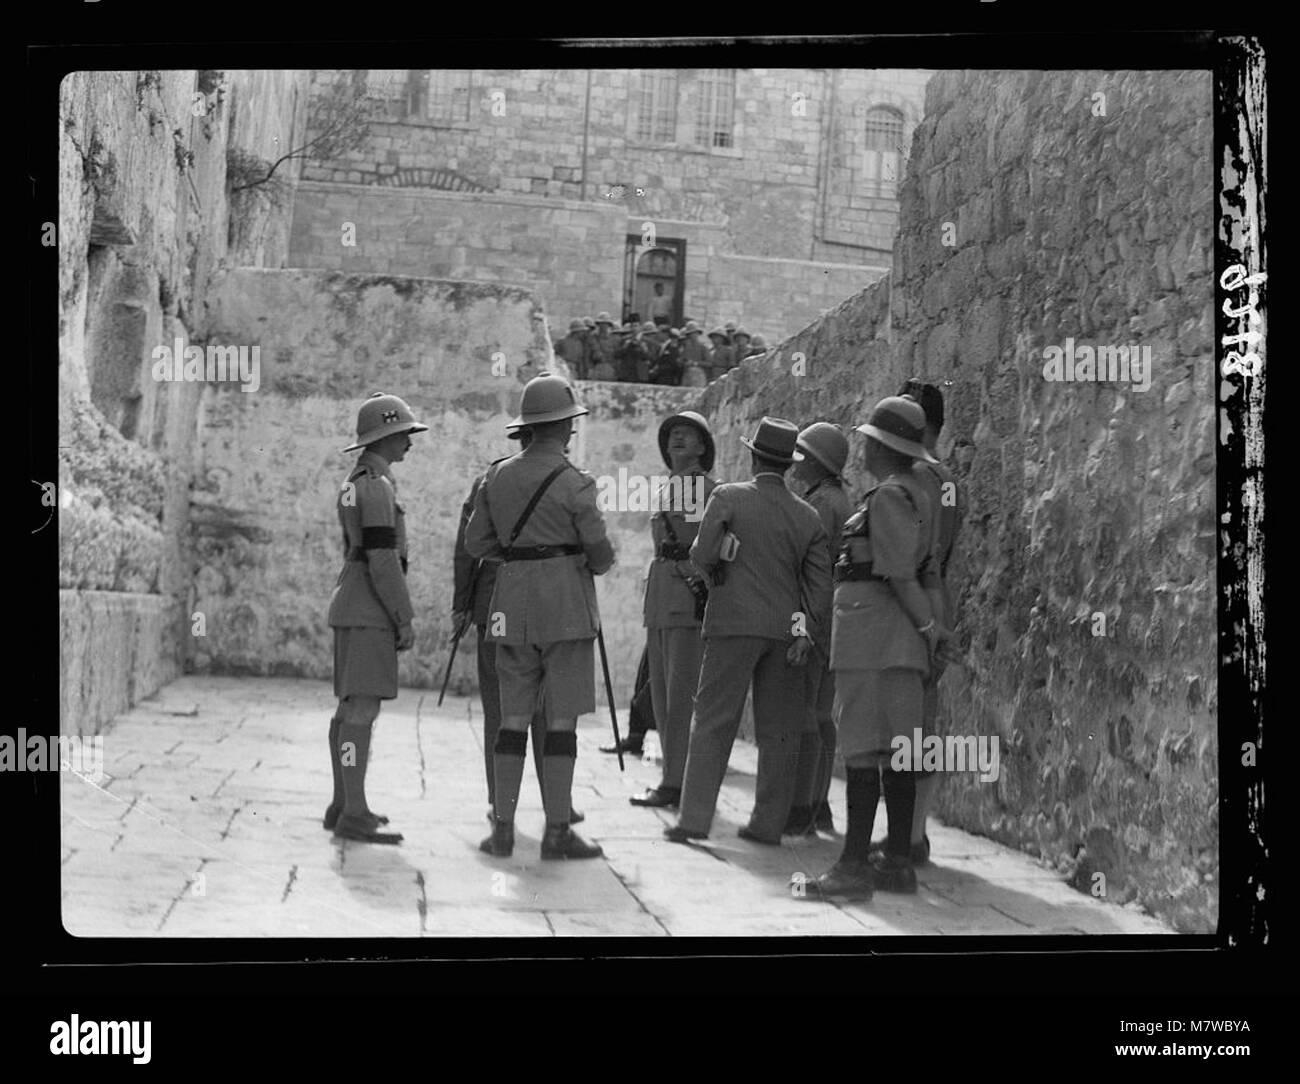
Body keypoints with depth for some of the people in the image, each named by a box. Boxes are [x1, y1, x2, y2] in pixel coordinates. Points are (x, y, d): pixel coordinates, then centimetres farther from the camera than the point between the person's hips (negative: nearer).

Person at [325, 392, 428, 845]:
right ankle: (355, 816, -10)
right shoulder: (376, 486, -16)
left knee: (352, 706, 13)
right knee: (363, 710, -10)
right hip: (369, 611, -10)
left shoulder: (354, 484, 17)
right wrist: (406, 620, -17)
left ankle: (343, 804, 18)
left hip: (354, 607, 10)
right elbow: (383, 559, -21)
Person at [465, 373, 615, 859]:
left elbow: (476, 542, 10)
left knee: (513, 718, 9)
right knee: (562, 720, -1)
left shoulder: (497, 476, 7)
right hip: (565, 605, -5)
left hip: (513, 608, 5)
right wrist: (590, 563, 16)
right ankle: (557, 832, 1)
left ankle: (502, 829, 9)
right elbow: (601, 554, -6)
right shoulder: (574, 483, -9)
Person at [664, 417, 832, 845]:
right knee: (778, 728, 8)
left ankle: (694, 818, -3)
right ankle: (769, 822, 10)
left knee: (713, 722, 0)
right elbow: (819, 582, 2)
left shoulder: (727, 497, -2)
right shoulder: (808, 516, 8)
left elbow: (701, 555, -10)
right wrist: (806, 635, 1)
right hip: (785, 629, 3)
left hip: (733, 622, -3)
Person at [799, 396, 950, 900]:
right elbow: (924, 570, 13)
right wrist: (933, 619, 7)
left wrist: (928, 625, -7)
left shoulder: (889, 494, -12)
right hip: (900, 635, 10)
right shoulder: (916, 492, 17)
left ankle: (854, 866, -6)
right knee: (896, 749, 10)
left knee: (862, 749, -8)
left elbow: (901, 574, -16)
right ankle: (898, 862, 14)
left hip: (870, 626, -10)